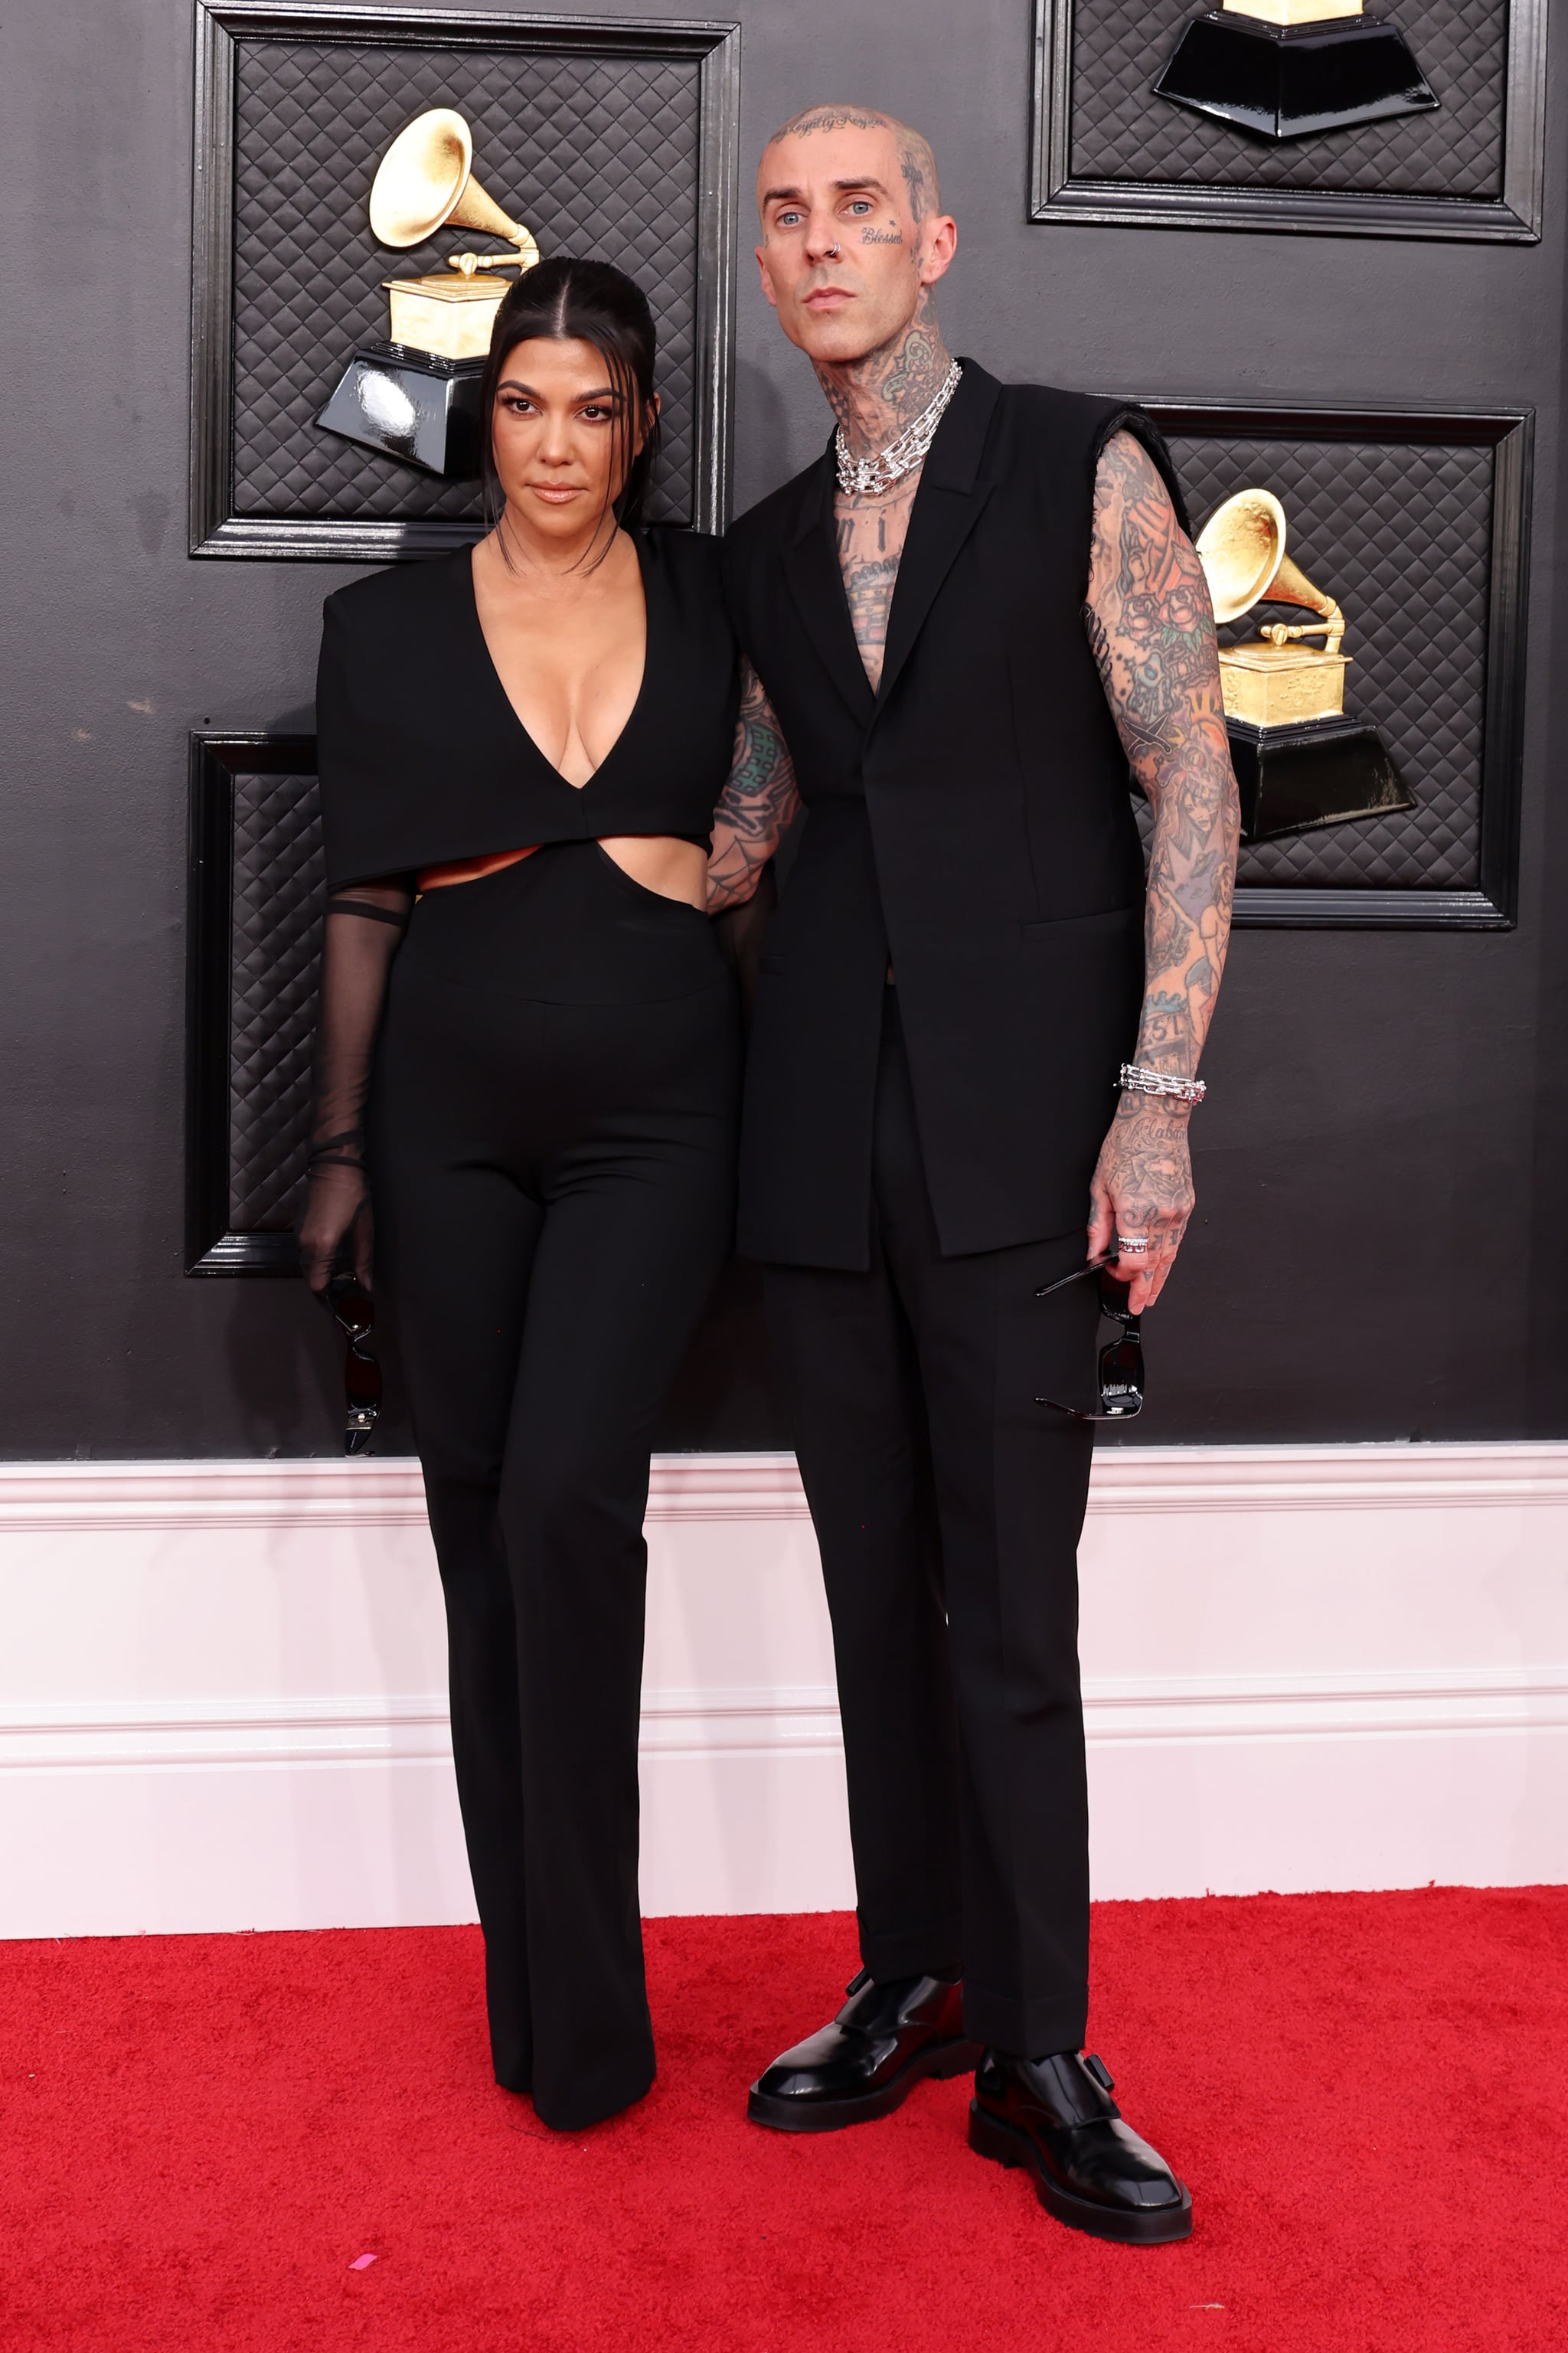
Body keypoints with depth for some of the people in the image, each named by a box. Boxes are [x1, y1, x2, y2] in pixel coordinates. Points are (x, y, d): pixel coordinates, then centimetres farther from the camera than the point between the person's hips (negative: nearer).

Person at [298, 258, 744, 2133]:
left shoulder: (712, 600, 6)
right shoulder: (390, 628, 7)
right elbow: (363, 906, 7)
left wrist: (609, 857, -2)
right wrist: (338, 1148, 5)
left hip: (654, 1113, -1)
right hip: (452, 1115, 2)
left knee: (567, 1494, -16)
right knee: (479, 1515, 6)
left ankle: (580, 2016, -1)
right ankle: (533, 2003, 20)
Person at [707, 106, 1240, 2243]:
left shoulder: (1085, 469, 2)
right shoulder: (768, 553, 16)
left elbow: (1193, 783, -4)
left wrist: (1157, 1100, -11)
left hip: (1012, 1126, -4)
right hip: (823, 1140, 5)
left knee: (1012, 1612, -3)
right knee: (878, 1592, 10)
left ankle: (1039, 2063, 10)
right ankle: (914, 1986, 24)